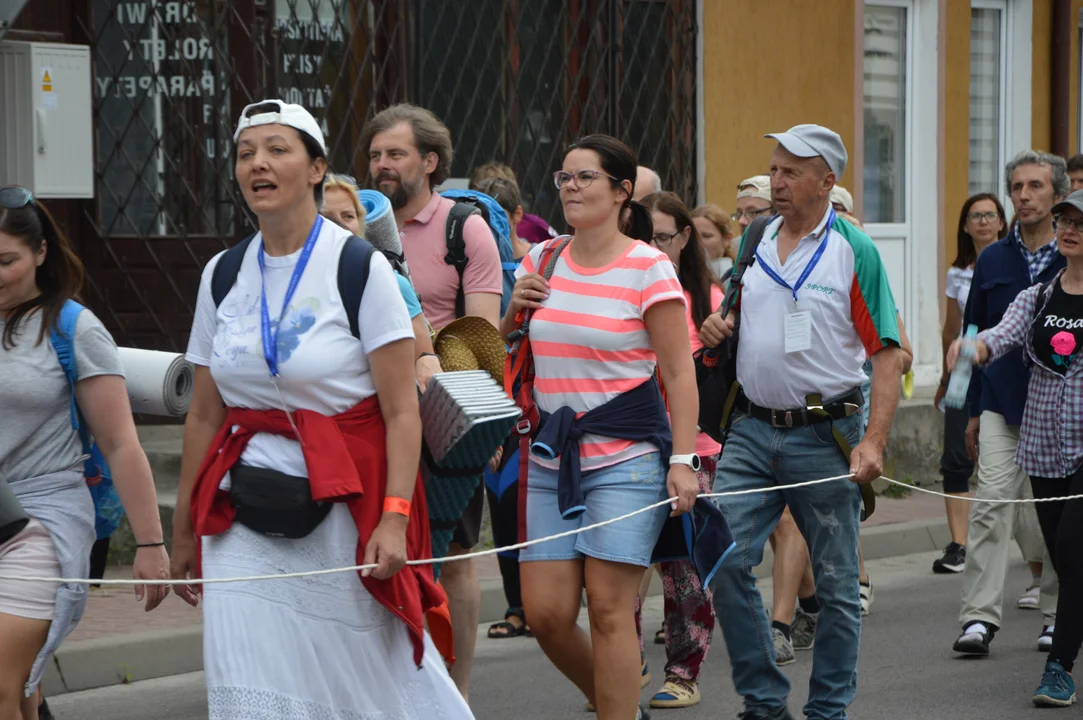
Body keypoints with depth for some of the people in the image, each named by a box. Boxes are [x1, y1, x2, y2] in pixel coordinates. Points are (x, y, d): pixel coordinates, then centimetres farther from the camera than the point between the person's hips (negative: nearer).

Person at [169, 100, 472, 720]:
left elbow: (402, 412, -9)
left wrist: (394, 517, -19)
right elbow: (205, 417, 13)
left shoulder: (360, 268, -6)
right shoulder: (224, 275, 9)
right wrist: (183, 529, 14)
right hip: (246, 516, 4)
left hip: (344, 508, -4)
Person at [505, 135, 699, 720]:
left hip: (626, 454, -5)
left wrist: (683, 458, -15)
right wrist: (515, 306, 1)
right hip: (552, 456, 5)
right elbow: (496, 339, 23)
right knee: (545, 612, 1)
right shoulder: (542, 260, 10)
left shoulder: (649, 268, -5)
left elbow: (680, 374, -7)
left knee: (608, 607, -9)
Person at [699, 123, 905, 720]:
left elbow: (888, 353, -8)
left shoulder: (854, 251, -6)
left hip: (824, 434, -4)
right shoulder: (755, 243, 9)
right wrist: (715, 329, -1)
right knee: (725, 562, -6)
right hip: (752, 429, 4)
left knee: (835, 583, 4)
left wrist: (874, 441, -18)